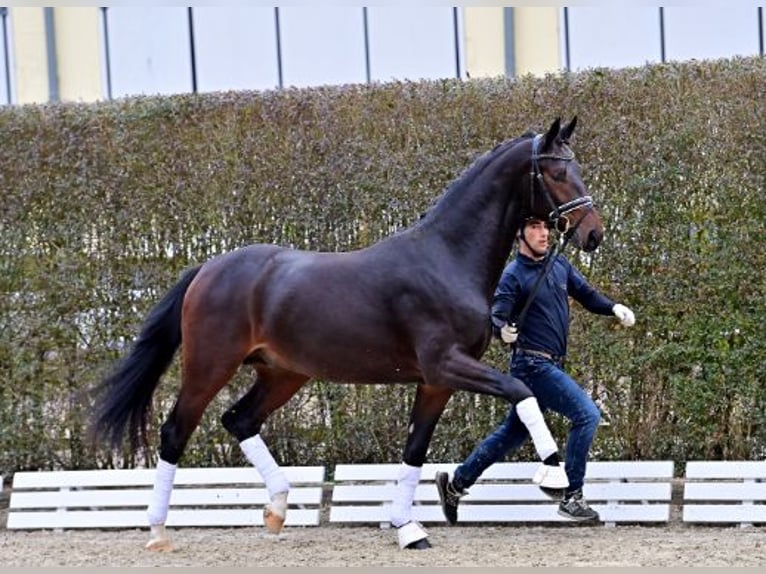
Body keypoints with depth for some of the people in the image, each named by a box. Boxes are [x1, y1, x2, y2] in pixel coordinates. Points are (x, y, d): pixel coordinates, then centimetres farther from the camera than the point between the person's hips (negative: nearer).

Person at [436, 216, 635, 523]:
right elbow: (496, 316, -20)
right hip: (533, 365, -8)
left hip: (551, 365, 8)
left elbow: (586, 294, 14)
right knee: (587, 414, -15)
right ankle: (571, 496, -10)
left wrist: (614, 308, -4)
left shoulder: (560, 265, 9)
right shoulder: (514, 276, -12)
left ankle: (455, 483, 26)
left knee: (514, 431, 16)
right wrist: (502, 329, -43)